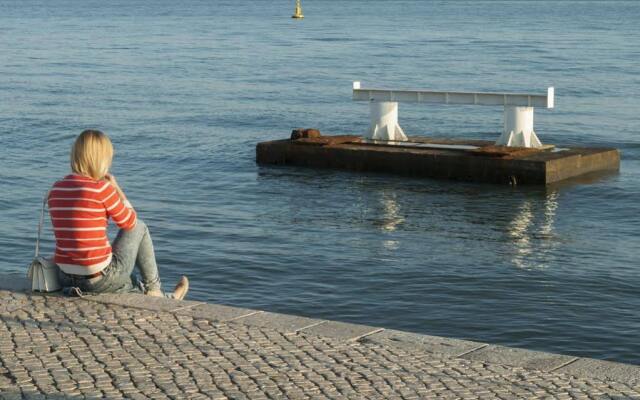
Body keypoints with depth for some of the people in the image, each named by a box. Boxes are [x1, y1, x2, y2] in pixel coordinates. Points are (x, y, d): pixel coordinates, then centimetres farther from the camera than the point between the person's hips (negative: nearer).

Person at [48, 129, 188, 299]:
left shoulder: (55, 190, 4)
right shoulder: (102, 188, -15)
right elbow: (130, 223, 0)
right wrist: (116, 188, 11)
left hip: (66, 279, 6)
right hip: (101, 281, -6)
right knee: (140, 227, 20)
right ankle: (153, 289, 32)